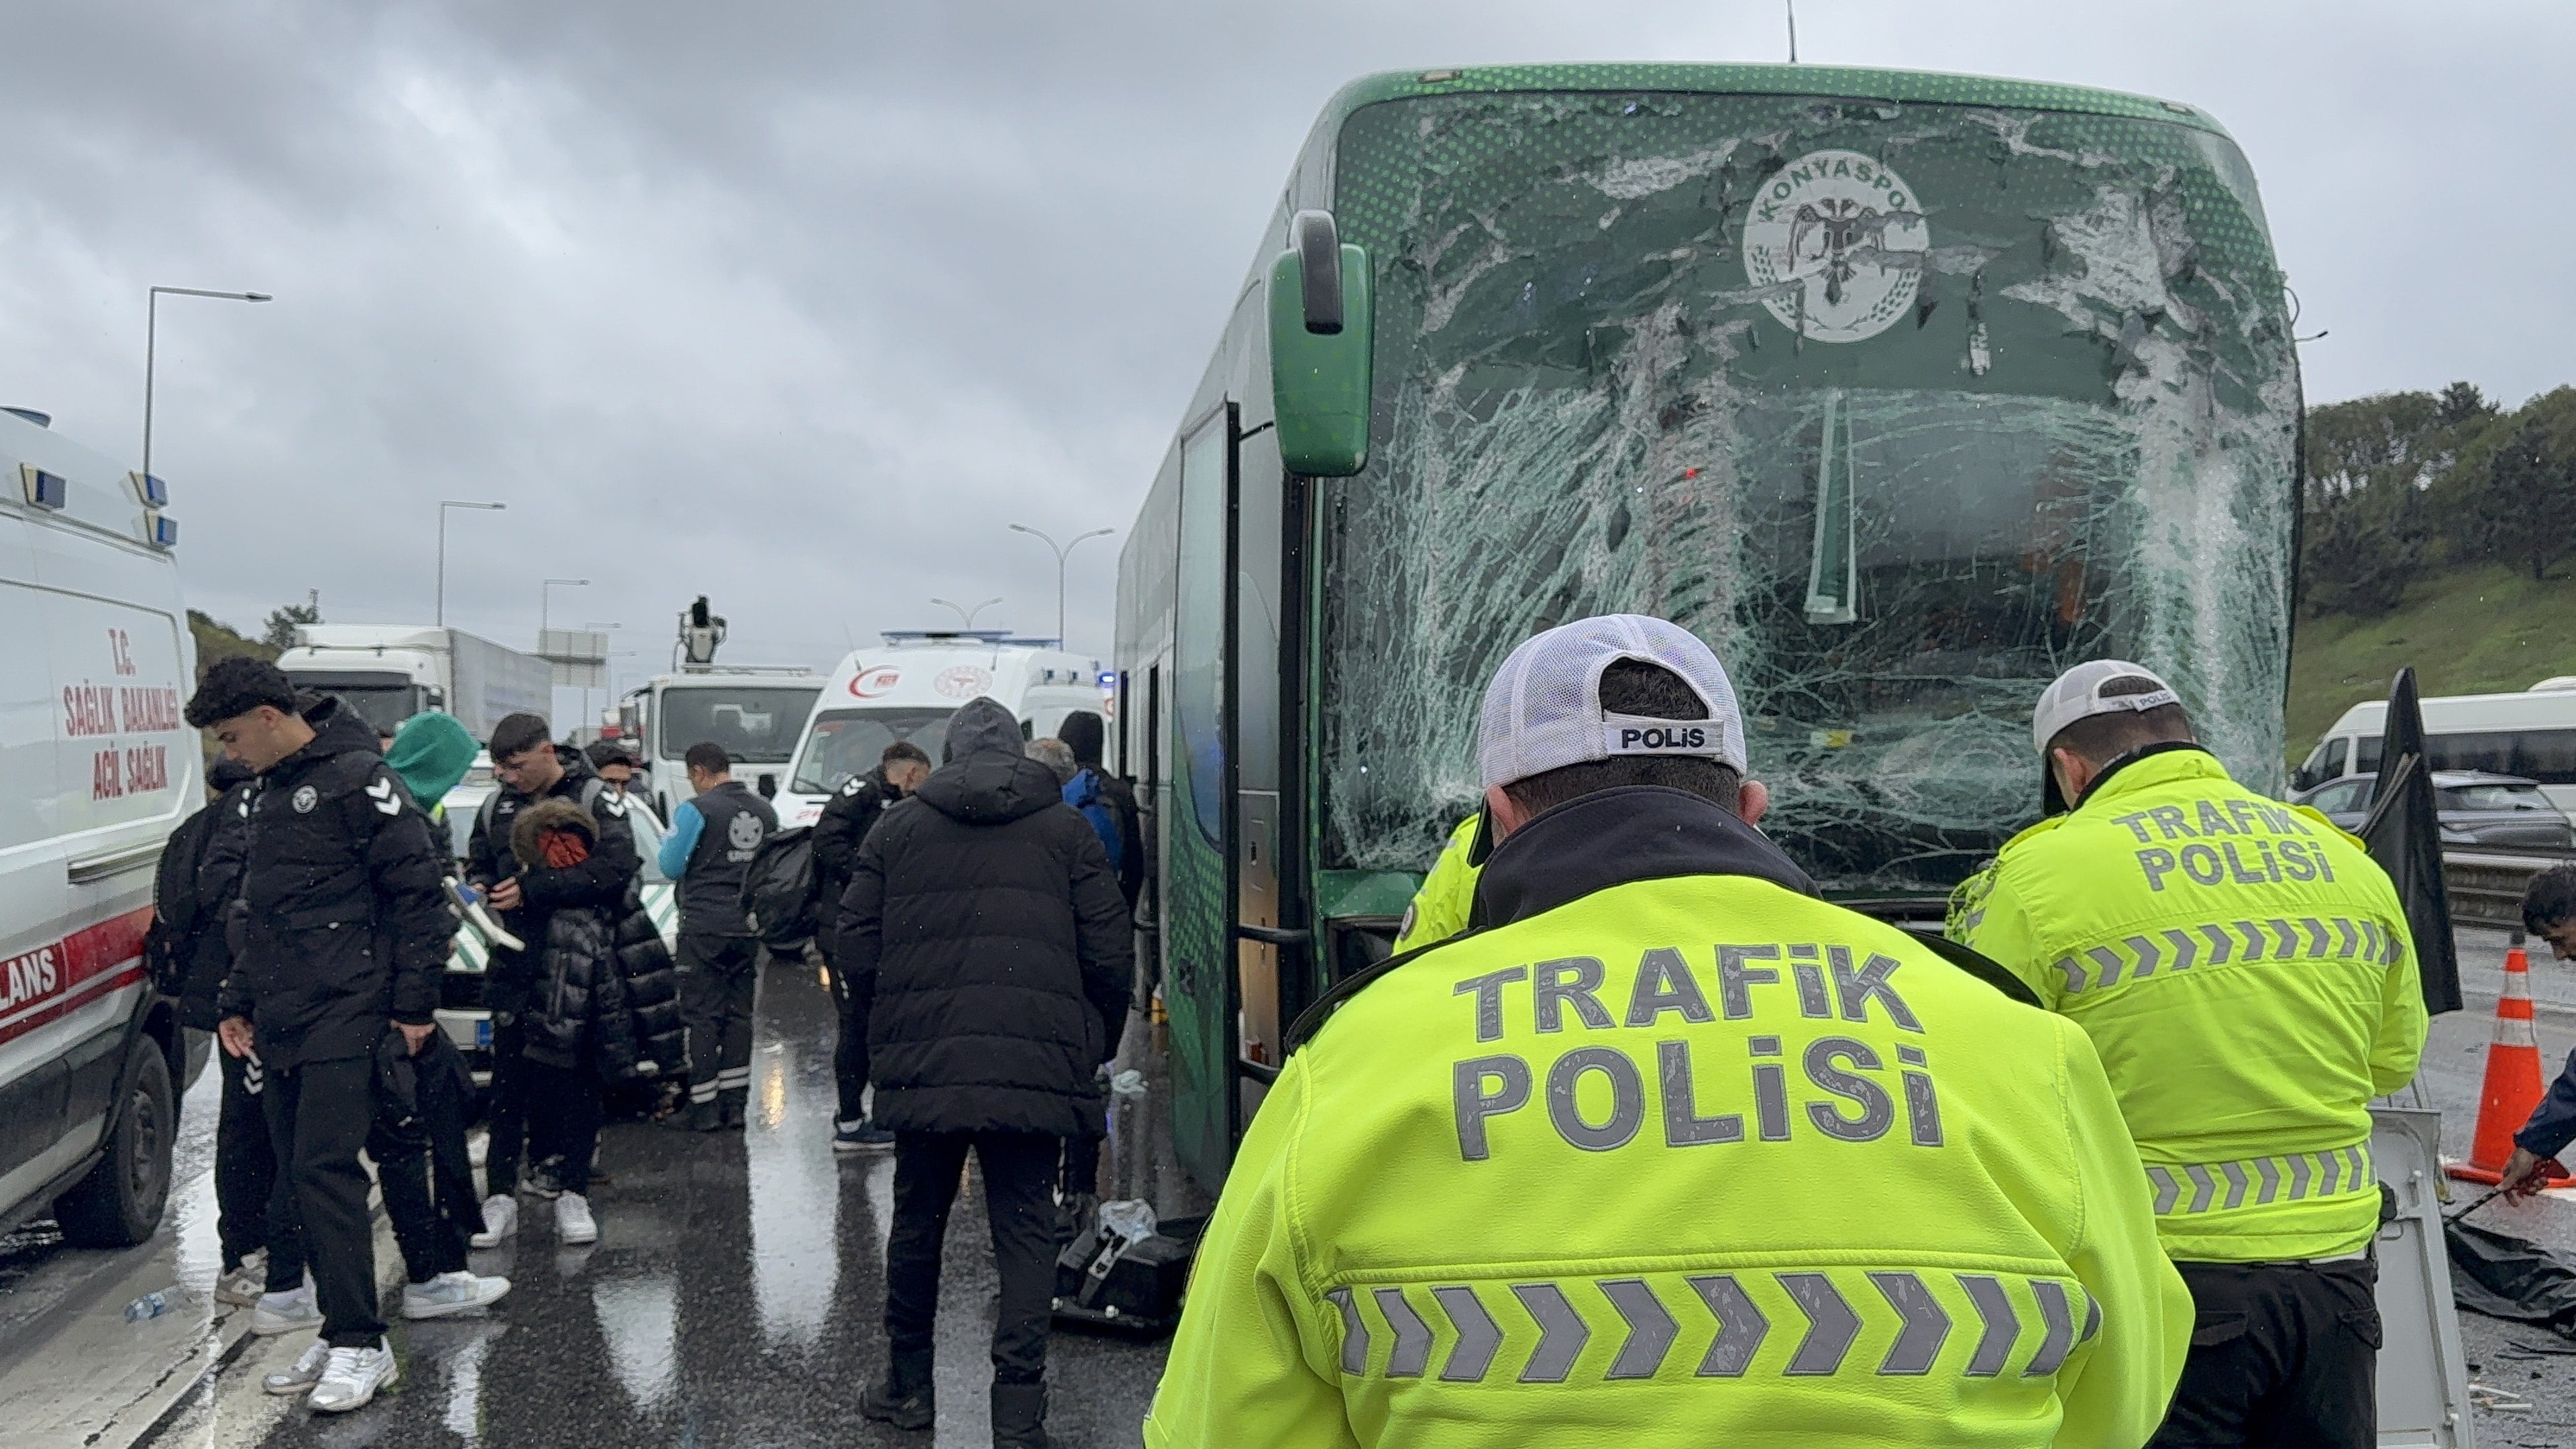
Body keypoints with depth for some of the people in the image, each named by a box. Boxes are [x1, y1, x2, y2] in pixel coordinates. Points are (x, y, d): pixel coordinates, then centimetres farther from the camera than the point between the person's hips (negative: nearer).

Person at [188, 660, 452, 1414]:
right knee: (297, 1178, 9)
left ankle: (359, 1345, -7)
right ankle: (340, 1332, 17)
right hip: (278, 1023, 9)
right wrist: (239, 1002, 21)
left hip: (344, 1015, -9)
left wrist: (414, 1001, -14)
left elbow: (416, 892, -13)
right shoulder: (267, 791, 18)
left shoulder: (355, 778, -10)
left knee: (325, 1170, -12)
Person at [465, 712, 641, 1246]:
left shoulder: (596, 800, -4)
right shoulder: (496, 806, 11)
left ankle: (573, 1192, 11)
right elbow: (478, 867, 21)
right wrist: (480, 889, -4)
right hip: (515, 966, 3)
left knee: (578, 1081, 3)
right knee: (509, 1082, 3)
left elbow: (616, 869, -17)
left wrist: (532, 890, -18)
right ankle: (500, 1194, 8)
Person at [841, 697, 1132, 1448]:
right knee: (1026, 1232, 4)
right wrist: (1095, 1046, 15)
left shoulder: (898, 825, 7)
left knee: (917, 1222, 17)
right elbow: (1109, 957, 1)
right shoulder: (1066, 829, 4)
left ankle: (907, 1384, 30)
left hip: (922, 1067, 2)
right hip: (1034, 1069, -1)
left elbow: (857, 951, 5)